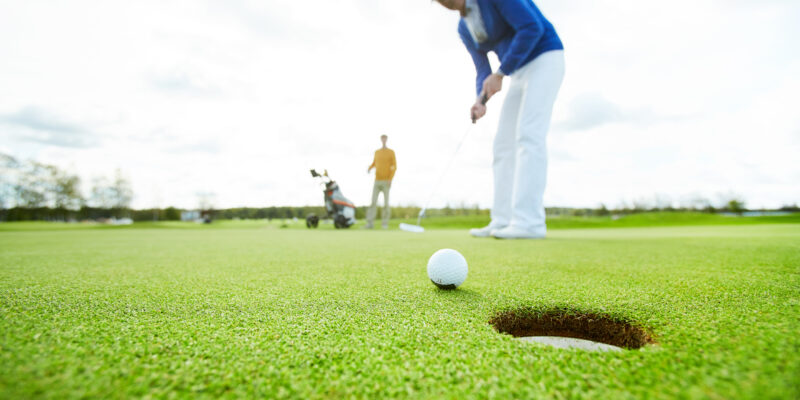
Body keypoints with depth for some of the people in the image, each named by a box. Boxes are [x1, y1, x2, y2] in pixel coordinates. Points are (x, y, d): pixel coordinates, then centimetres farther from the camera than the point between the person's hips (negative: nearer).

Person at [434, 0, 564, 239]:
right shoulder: (464, 28, 9)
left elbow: (532, 27, -22)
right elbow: (483, 72, 10)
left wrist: (499, 74, -22)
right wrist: (481, 100, -10)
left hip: (545, 58, -8)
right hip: (521, 70, 8)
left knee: (528, 134, -23)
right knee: (504, 142, -2)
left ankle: (530, 222, -24)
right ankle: (503, 221, -3)